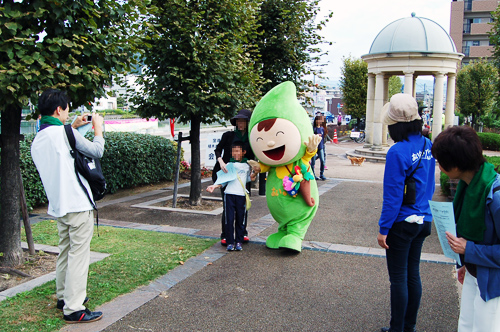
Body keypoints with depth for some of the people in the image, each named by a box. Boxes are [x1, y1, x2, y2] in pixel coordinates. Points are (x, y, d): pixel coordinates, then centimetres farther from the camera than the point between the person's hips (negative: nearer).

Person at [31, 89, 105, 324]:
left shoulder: (37, 140, 10)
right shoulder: (64, 133, -14)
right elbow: (97, 151, -5)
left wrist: (73, 127, 24)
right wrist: (98, 128, 10)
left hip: (58, 206, 9)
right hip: (78, 204, -9)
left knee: (65, 251, 19)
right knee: (78, 254, -4)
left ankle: (63, 296, 31)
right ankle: (73, 309, -1)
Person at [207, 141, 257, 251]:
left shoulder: (247, 165, 13)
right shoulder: (229, 165, 9)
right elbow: (223, 180, 8)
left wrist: (254, 174, 2)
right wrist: (214, 186, -6)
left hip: (241, 195, 1)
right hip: (229, 194, -1)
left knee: (240, 219, 3)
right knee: (229, 219, -2)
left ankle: (239, 242, 14)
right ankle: (230, 242, 6)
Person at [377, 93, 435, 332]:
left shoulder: (397, 152, -21)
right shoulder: (427, 146, 2)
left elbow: (393, 196, -19)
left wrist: (383, 229, -11)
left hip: (402, 223, -7)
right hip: (423, 220, 8)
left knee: (398, 278, 5)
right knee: (413, 274, 17)